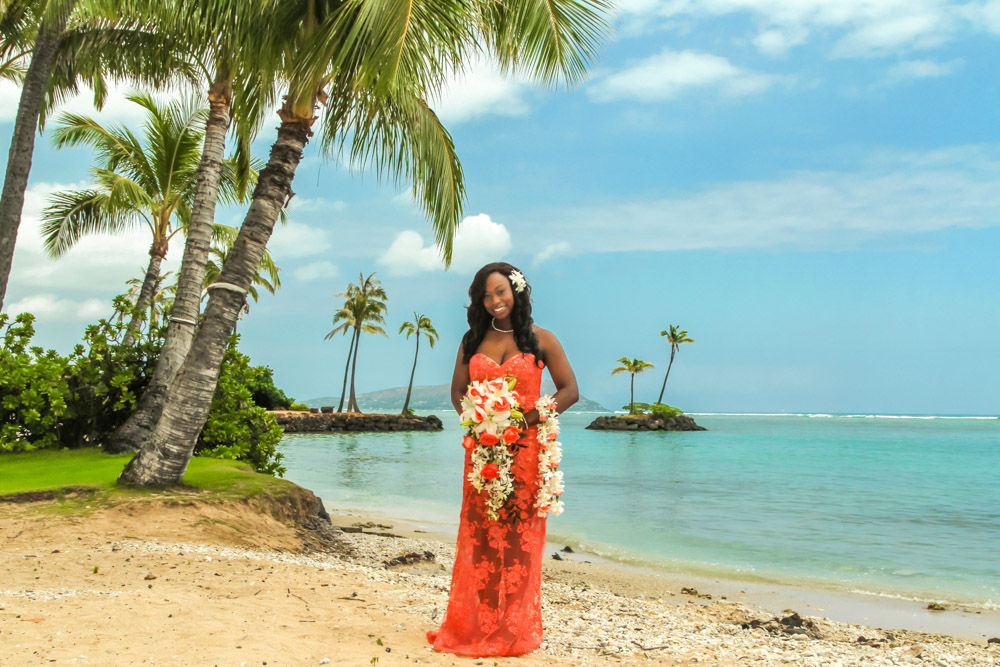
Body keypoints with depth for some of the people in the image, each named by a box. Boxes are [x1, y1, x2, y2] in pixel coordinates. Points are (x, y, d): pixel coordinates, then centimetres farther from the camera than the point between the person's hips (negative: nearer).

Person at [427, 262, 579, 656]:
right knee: (479, 534, 2)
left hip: (524, 448, -2)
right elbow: (458, 390, 15)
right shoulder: (472, 341, 10)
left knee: (519, 534, -1)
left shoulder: (540, 339, 1)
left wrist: (530, 418, -12)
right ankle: (474, 627, 12)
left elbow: (569, 391, 1)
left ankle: (515, 630, 11)